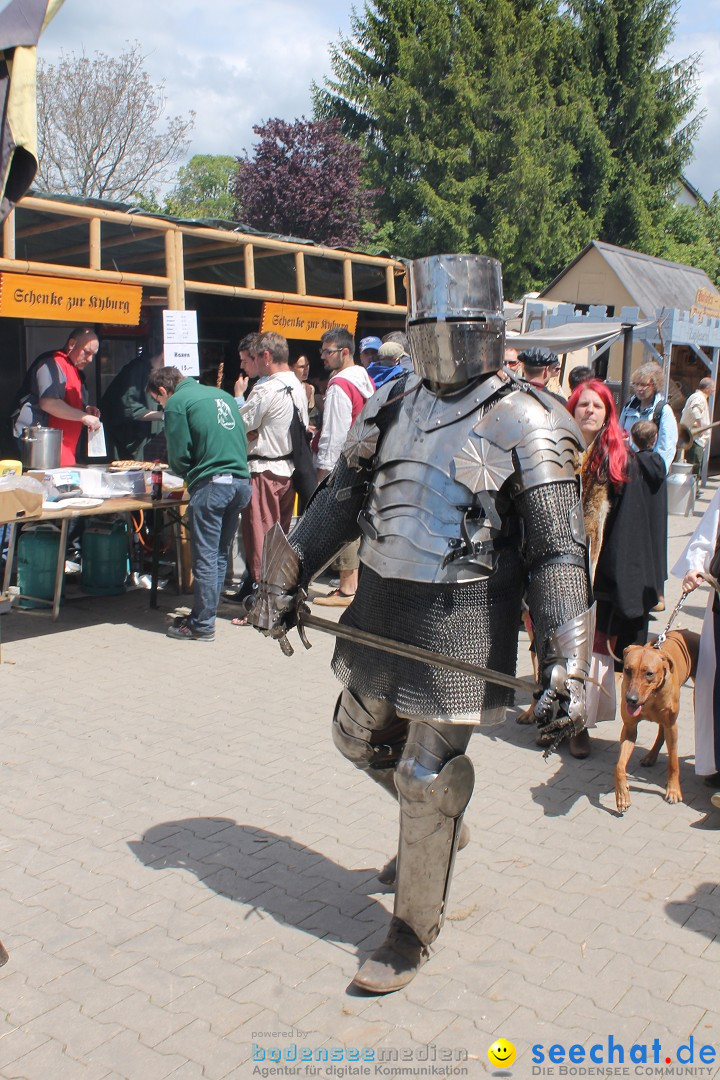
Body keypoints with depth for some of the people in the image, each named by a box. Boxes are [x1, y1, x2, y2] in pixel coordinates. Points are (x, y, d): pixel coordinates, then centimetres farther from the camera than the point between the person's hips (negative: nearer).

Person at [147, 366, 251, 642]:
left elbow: (179, 456, -3)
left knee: (205, 557, -1)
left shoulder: (176, 402, 0)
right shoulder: (222, 395, 21)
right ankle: (205, 613, 21)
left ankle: (202, 625, 4)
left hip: (211, 484, -7)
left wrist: (187, 474, 19)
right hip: (241, 481, 7)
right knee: (219, 555, 14)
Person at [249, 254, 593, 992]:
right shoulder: (391, 404, 6)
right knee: (360, 737, 21)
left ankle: (414, 930, 25)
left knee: (429, 777, 3)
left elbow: (558, 552, -14)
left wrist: (567, 667, -21)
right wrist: (283, 583, 11)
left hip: (460, 623, -6)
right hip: (380, 609, 7)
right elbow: (338, 501, 13)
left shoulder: (523, 424, -12)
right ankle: (432, 829, 50)